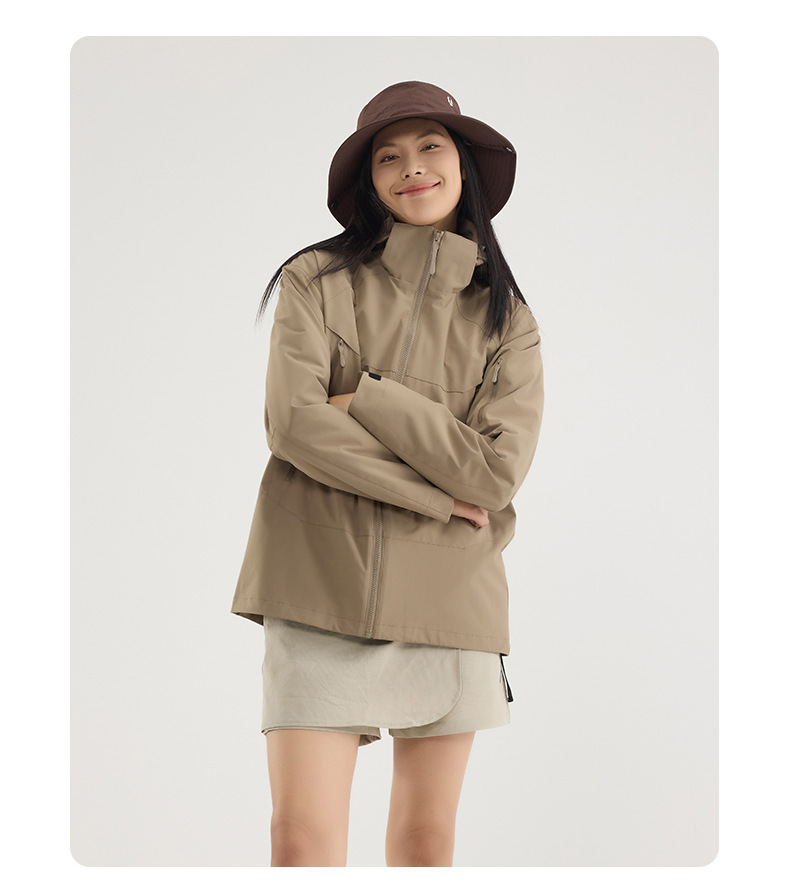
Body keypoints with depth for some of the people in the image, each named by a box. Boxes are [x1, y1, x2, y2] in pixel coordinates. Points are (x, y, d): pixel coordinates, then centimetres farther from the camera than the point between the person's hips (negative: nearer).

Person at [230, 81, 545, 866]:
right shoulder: (318, 280, 5)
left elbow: (498, 471, -4)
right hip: (323, 585, -2)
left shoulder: (506, 318, 9)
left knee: (426, 843, 8)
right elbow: (293, 422, -9)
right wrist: (436, 494, -9)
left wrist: (365, 399, -8)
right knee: (301, 838, -9)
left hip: (448, 590, 2)